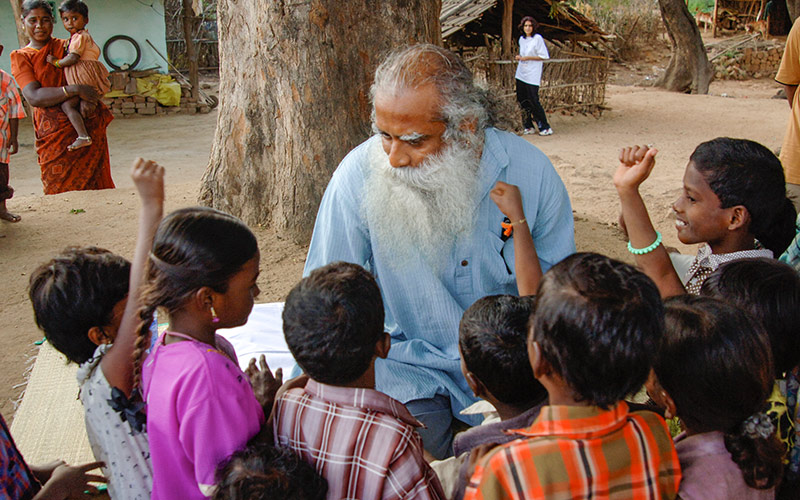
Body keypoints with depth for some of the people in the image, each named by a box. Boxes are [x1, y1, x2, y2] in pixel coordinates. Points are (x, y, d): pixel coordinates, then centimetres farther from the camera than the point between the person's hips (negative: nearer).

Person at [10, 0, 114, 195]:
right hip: (54, 132, -2)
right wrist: (74, 90, -20)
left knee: (94, 181, -1)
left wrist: (87, 99, -14)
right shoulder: (20, 57, 5)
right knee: (60, 188, -5)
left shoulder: (66, 46, 14)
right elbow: (33, 97, -9)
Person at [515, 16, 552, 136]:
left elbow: (544, 56, -10)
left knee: (534, 101, -11)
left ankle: (545, 127, -3)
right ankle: (528, 127, 14)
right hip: (521, 74, 7)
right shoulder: (522, 39, 12)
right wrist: (519, 57, 3)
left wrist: (527, 58, -13)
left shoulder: (538, 38, -8)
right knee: (522, 101, 5)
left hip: (532, 76, -7)